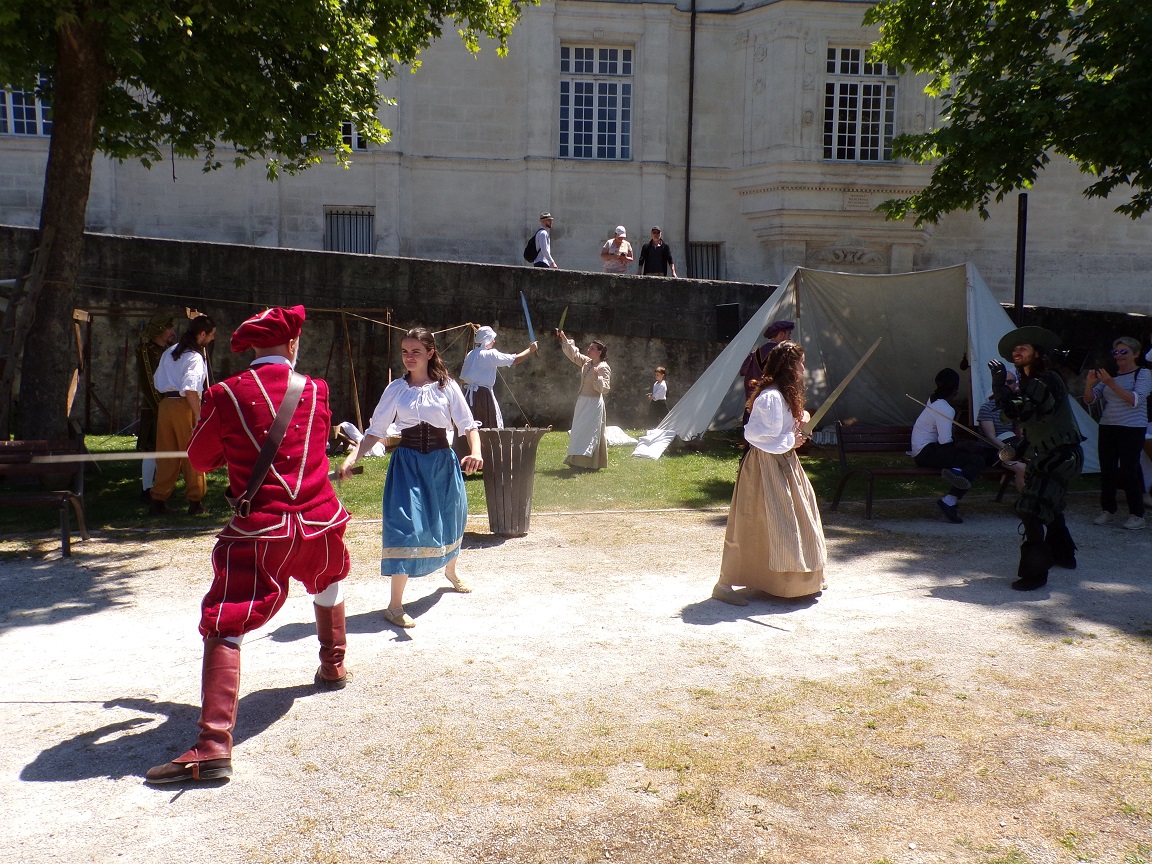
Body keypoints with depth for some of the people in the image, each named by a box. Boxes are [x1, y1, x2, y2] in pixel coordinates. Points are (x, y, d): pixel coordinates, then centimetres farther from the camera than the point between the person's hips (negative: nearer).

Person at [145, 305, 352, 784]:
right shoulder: (316, 390, 6)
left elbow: (200, 458, 7)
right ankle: (333, 666, 50)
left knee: (223, 628, -5)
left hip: (261, 529, -4)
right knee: (326, 582, 34)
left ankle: (213, 745, -17)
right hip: (321, 520, 4)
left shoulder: (227, 394, -4)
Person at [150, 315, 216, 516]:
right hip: (185, 406, -7)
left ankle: (158, 500, 13)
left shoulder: (170, 352, 15)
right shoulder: (195, 357, -11)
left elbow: (156, 380, 20)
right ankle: (195, 501, 10)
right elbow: (190, 389, -23)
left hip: (165, 404, 7)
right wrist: (198, 416, -21)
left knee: (166, 454, 12)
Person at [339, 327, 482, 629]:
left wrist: (475, 452, -24)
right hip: (407, 462, -1)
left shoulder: (447, 386, -1)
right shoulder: (396, 389, 0)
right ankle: (395, 605, -7)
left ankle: (451, 570, 50)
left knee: (449, 520, 17)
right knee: (405, 526, -12)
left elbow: (468, 424, -5)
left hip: (442, 461, 2)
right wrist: (352, 457, -14)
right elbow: (375, 431, 0)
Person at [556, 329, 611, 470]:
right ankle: (578, 460, 17)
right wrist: (564, 338, 4)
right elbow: (573, 354, 12)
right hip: (582, 401, 8)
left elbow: (605, 388, -17)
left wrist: (597, 377, -32)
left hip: (594, 403, -8)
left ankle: (592, 463, -4)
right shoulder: (586, 362, 9)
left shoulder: (604, 367, -13)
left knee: (591, 431, -7)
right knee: (579, 431, 11)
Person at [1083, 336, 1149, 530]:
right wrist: (1090, 384, -10)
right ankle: (1107, 510, 15)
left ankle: (1137, 515, 1)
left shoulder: (1143, 374, -2)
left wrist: (1111, 384, -25)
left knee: (1129, 470, -7)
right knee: (1107, 469, 5)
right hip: (1108, 427, 5)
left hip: (1132, 429, -5)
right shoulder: (1109, 376, 14)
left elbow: (1135, 400, -18)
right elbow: (1089, 400, 10)